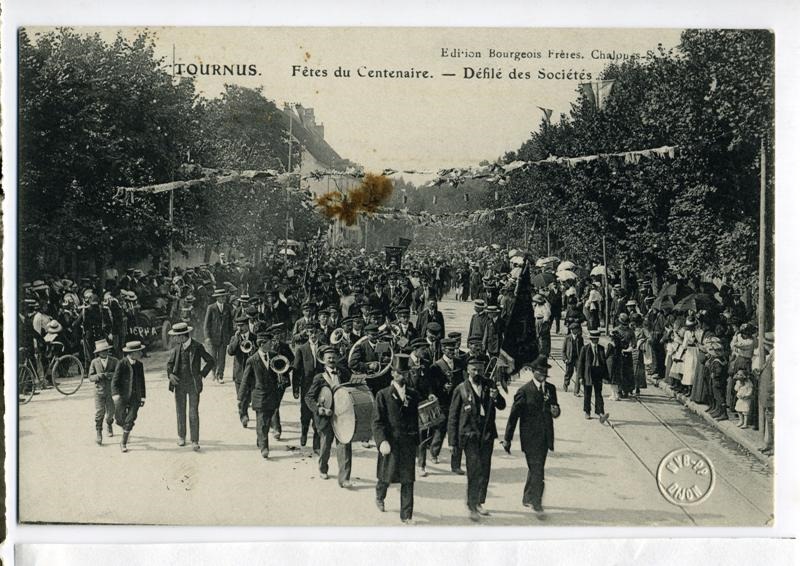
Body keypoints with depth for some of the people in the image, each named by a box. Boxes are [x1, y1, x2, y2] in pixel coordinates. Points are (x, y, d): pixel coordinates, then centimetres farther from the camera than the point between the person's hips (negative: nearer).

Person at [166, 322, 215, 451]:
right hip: (179, 383, 4)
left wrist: (202, 374, -7)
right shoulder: (177, 347, 1)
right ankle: (181, 436, 29)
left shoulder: (197, 347, -11)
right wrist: (170, 374, -6)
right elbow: (170, 362, 12)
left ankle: (195, 441, 1)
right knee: (180, 412, 13)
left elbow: (210, 361, -2)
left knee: (194, 413, -4)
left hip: (193, 384, -4)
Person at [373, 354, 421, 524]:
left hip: (408, 444, 3)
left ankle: (406, 515, 9)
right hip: (390, 443, -3)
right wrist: (382, 441, -21)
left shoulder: (413, 395, 8)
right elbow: (377, 422, -9)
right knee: (387, 476, 10)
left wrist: (416, 440, 13)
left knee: (408, 481, 2)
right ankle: (380, 496, 42)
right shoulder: (383, 395, -4)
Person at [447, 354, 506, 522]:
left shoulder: (489, 385, 6)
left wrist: (496, 397, -21)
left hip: (487, 434, 4)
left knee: (485, 471, 11)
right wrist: (452, 441, -4)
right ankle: (472, 506, -8)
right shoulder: (461, 390, -4)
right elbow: (452, 417, -1)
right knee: (475, 470, -12)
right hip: (470, 434, -4)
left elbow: (502, 406, 2)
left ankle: (479, 503, 25)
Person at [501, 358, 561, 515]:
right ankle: (536, 502, -2)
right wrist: (507, 438, -6)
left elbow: (555, 408, 18)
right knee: (537, 470, -9)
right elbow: (513, 415, -7)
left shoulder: (551, 389, 8)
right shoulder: (524, 391, -9)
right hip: (530, 437, -6)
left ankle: (527, 498, 31)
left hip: (545, 437, 6)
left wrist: (556, 411, -9)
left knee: (535, 469, 16)